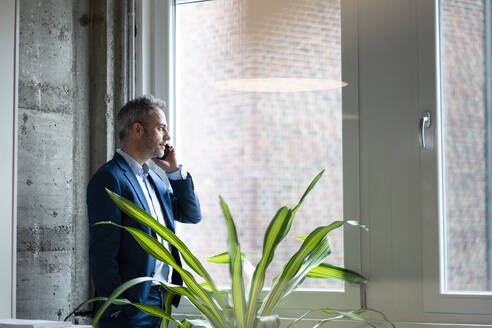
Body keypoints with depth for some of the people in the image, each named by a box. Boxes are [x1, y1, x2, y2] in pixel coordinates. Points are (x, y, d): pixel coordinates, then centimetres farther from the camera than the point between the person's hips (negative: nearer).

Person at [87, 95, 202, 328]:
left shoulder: (153, 178, 16)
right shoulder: (109, 179, -11)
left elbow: (192, 215, 19)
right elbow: (102, 251, -15)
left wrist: (175, 171, 9)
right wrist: (116, 308, -18)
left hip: (162, 300, 8)